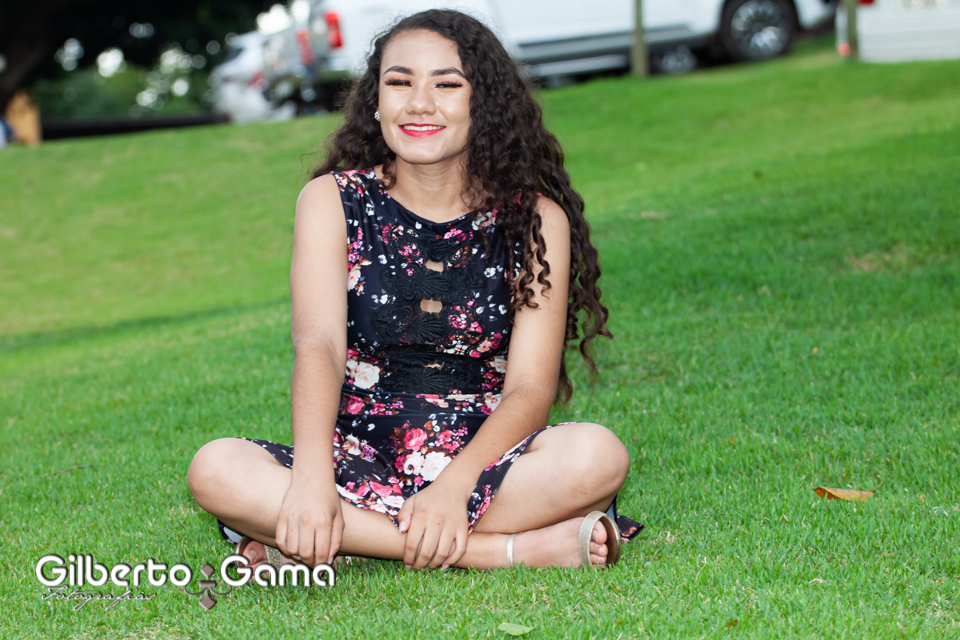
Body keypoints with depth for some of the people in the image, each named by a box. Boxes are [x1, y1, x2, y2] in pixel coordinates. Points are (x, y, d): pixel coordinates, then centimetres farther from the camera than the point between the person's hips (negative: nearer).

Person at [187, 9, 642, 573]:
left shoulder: (535, 219, 1)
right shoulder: (333, 201, 3)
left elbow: (531, 387, -7)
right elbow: (318, 346, -13)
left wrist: (453, 486, -26)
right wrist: (312, 477, -32)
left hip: (483, 461, -1)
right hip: (359, 461, 1)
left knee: (598, 455, -31)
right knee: (216, 471, -29)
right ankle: (518, 550, -29)